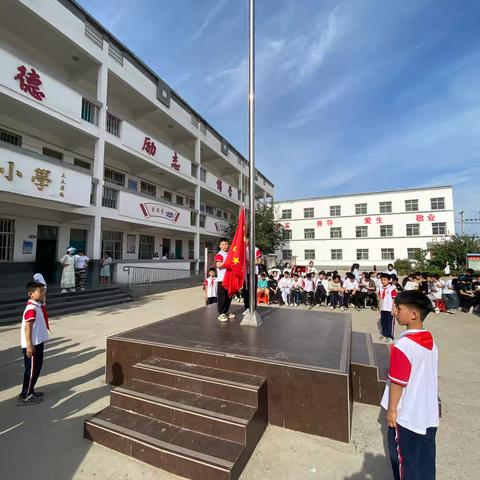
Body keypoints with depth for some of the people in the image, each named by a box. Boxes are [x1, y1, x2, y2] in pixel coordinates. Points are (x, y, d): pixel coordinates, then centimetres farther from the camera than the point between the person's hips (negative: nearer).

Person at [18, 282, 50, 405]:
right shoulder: (31, 308, -23)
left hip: (38, 342, 10)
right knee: (32, 370, 2)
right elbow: (27, 327, -25)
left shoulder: (39, 305, 5)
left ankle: (30, 391, 31)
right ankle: (25, 396, 15)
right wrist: (29, 345, -25)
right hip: (32, 345, -10)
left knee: (37, 368, 18)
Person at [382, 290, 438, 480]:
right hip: (429, 416, 7)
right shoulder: (431, 342, -3)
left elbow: (398, 383, -19)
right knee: (426, 464, 21)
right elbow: (425, 376, 8)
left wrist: (392, 410, -7)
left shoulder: (403, 345, -26)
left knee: (406, 464, 13)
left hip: (407, 417, -7)